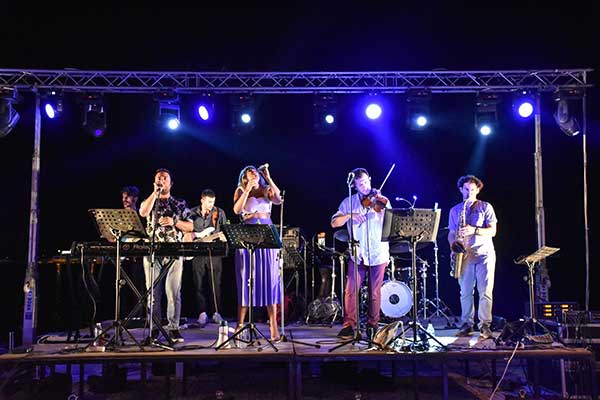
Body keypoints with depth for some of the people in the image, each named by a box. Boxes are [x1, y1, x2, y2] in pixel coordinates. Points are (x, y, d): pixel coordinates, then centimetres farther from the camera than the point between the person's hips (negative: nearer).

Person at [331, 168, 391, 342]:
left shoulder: (381, 200, 3)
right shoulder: (349, 202, 7)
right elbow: (334, 223, 0)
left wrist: (384, 212, -26)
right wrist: (350, 215, -16)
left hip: (378, 253, -1)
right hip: (357, 254, 1)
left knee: (375, 293, 5)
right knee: (351, 290, -5)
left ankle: (372, 326, 18)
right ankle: (350, 325, 6)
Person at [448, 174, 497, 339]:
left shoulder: (486, 207, 4)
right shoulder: (454, 210, 13)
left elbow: (492, 231, -4)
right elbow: (451, 234, 15)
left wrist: (474, 230, -19)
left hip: (484, 254, -2)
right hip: (465, 255, 3)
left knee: (485, 291, -6)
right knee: (465, 292, 3)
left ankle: (485, 325, -1)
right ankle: (467, 324, 12)